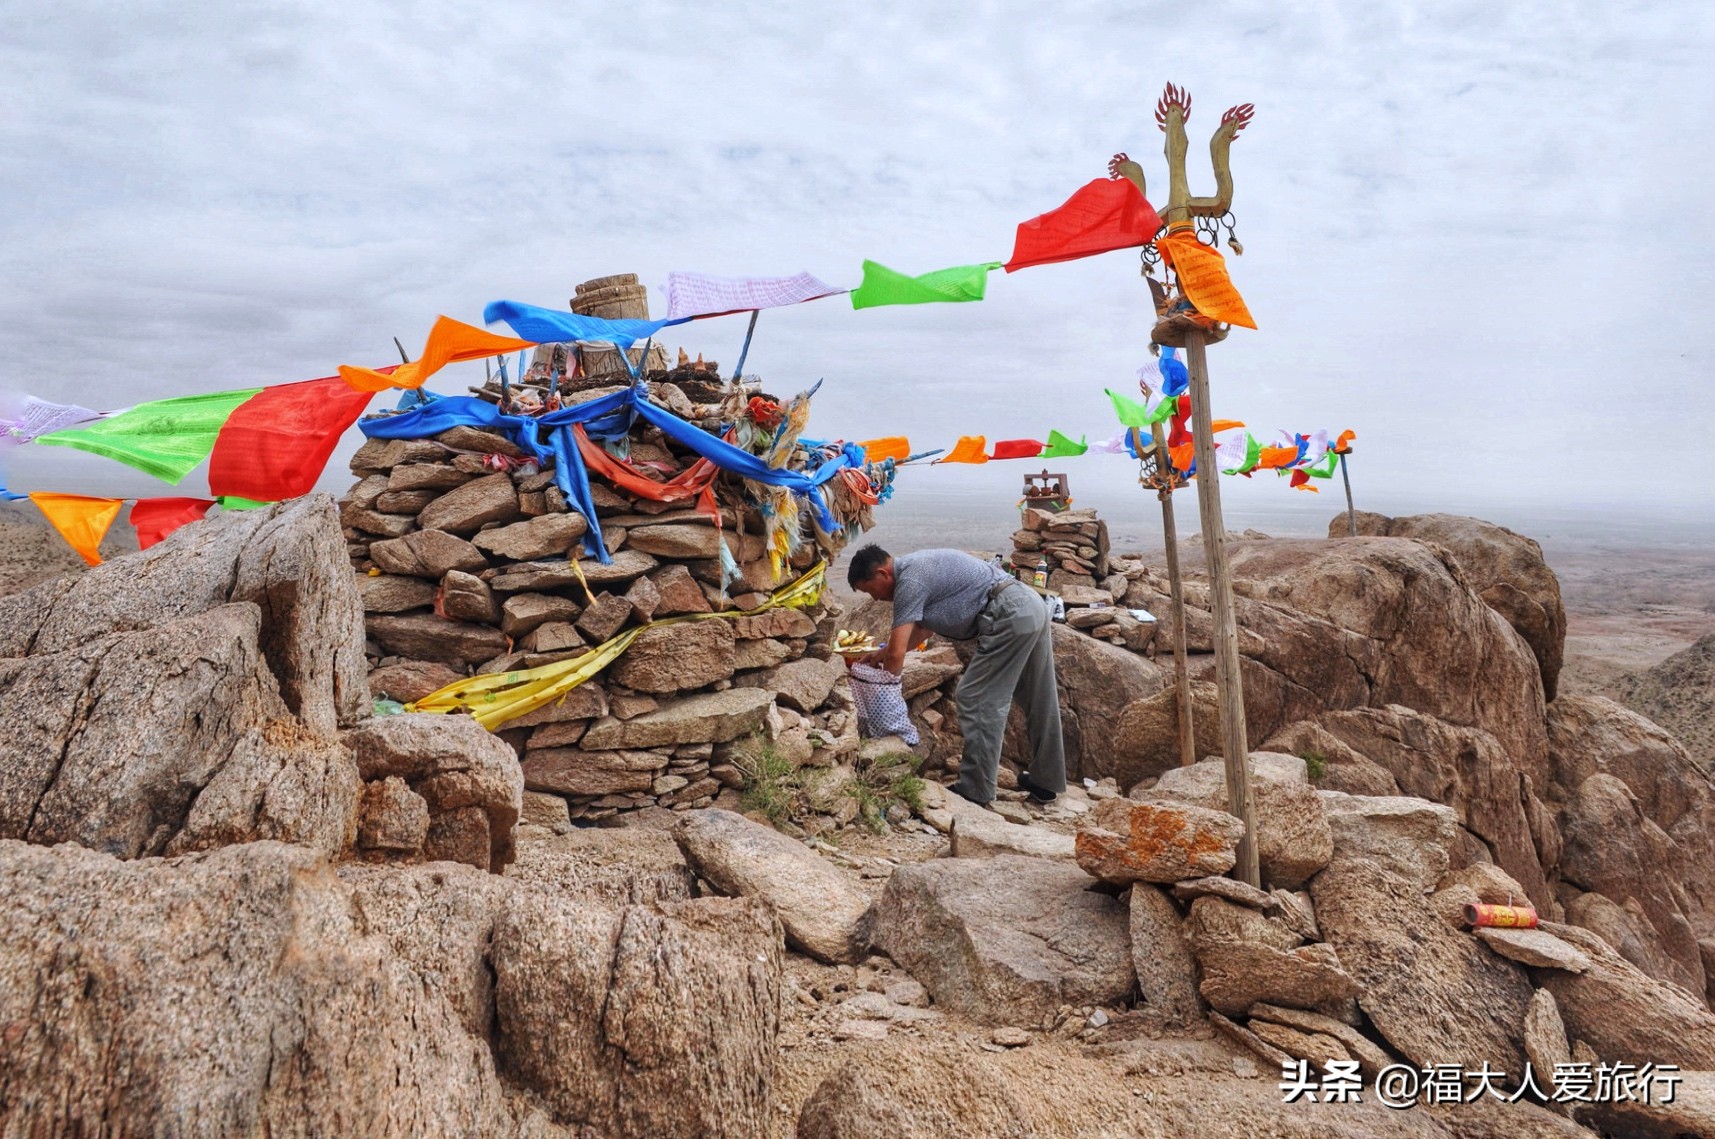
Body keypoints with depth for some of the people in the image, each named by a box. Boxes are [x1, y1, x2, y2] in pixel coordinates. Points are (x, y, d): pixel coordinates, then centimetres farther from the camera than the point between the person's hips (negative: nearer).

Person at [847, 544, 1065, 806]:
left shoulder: (909, 581, -11)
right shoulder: (916, 567, 19)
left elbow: (897, 654, -13)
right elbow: (921, 625, 35)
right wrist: (883, 652, 32)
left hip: (1009, 616, -10)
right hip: (1032, 606, 10)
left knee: (977, 700, -3)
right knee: (1039, 702, 15)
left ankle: (975, 791, 3)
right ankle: (1046, 782, 26)